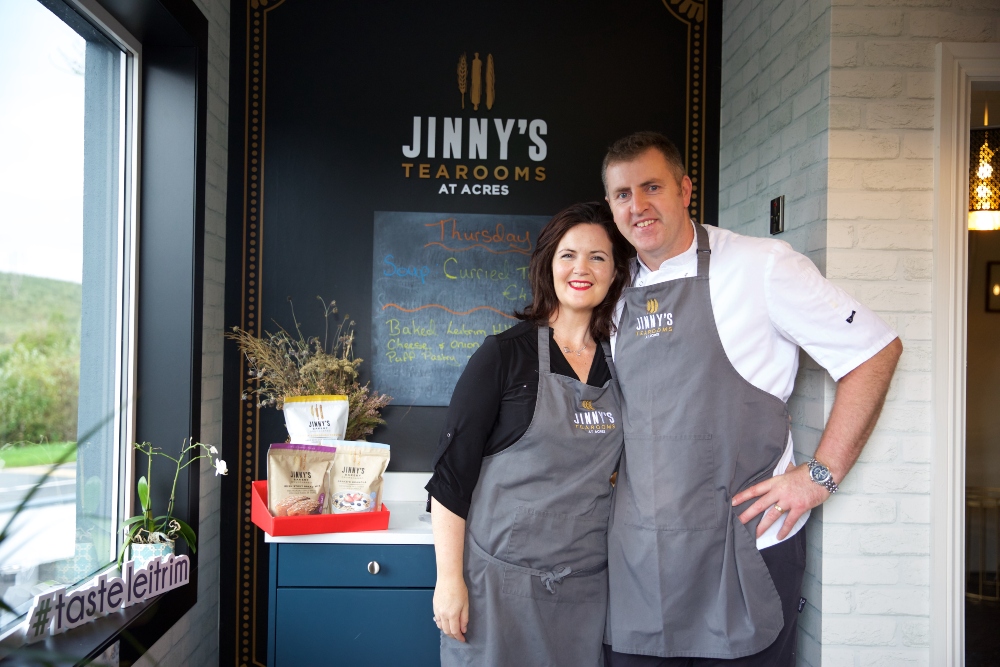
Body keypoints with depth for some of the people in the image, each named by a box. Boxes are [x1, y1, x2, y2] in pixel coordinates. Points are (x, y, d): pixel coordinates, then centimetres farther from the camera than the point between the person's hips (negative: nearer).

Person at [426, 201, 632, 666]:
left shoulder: (622, 364, 5)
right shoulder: (505, 354, -7)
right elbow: (452, 472, -7)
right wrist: (449, 579, -11)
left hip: (586, 587, 4)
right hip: (500, 577, -4)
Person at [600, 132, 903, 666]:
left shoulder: (759, 266, -8)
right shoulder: (618, 294, 10)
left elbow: (875, 352, -6)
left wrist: (820, 475, -10)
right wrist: (615, 467, 10)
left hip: (743, 548, -5)